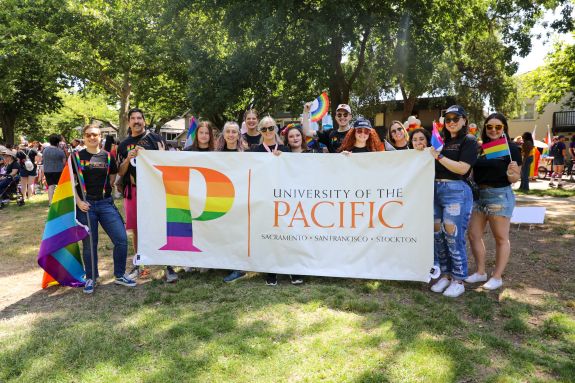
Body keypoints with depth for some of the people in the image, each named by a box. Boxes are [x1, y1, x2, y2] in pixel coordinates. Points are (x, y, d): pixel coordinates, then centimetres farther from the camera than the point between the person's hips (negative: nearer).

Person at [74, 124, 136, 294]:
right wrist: (78, 201, -9)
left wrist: (102, 189, 4)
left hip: (106, 203, 2)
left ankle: (120, 275, 14)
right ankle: (91, 278, 26)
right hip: (85, 205, -1)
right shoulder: (77, 157, 2)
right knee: (89, 244, 7)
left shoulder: (107, 156, 7)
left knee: (121, 239, -4)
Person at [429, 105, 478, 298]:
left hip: (456, 191, -6)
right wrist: (430, 153, 5)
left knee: (453, 236, -6)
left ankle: (458, 280, 7)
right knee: (438, 235, 7)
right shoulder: (442, 140, 18)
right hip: (436, 189, 6)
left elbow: (462, 169, -13)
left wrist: (438, 156, -13)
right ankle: (445, 275, 20)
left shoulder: (469, 141, -1)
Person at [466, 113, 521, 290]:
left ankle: (497, 277, 16)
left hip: (500, 196, -6)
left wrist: (511, 173, -26)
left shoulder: (511, 148, -6)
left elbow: (516, 178, -5)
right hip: (478, 195, 6)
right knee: (473, 235, 9)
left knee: (501, 238, 5)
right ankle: (480, 272, 23)